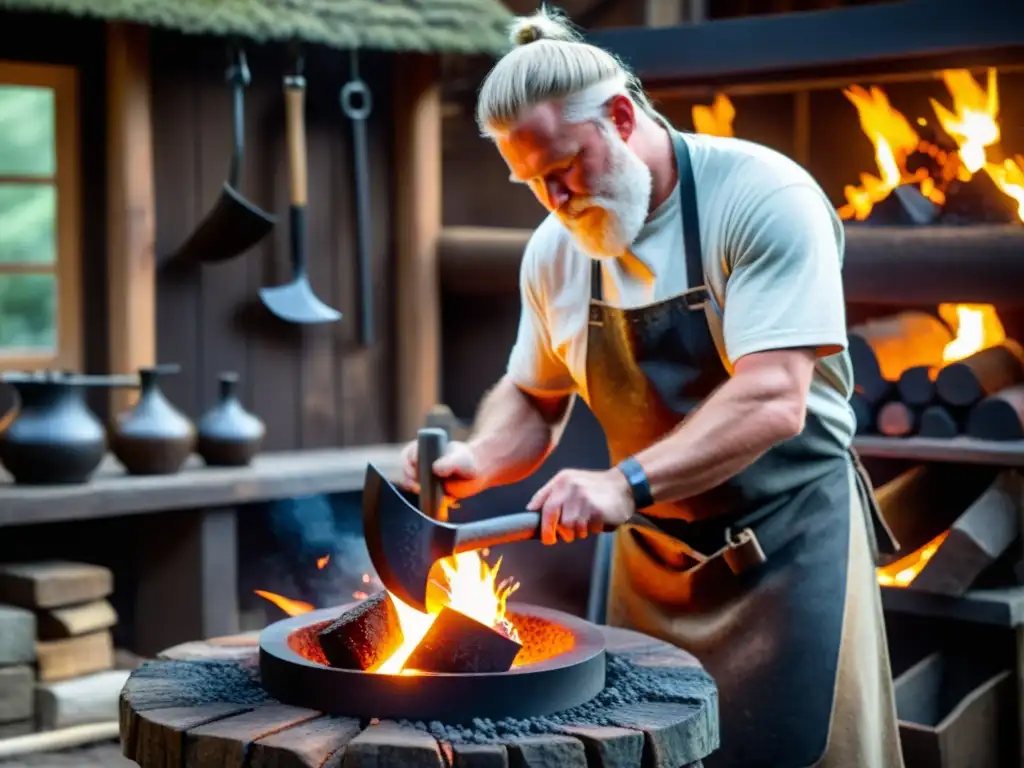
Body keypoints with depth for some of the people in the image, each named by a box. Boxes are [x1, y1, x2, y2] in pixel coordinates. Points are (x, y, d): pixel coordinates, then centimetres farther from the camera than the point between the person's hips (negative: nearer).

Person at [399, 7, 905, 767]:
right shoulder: (554, 251, 1)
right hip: (652, 557, 5)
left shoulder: (761, 197, -17)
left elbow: (772, 401, -26)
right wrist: (480, 460, -5)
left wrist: (628, 482, -37)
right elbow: (534, 399, 16)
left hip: (789, 540, -5)